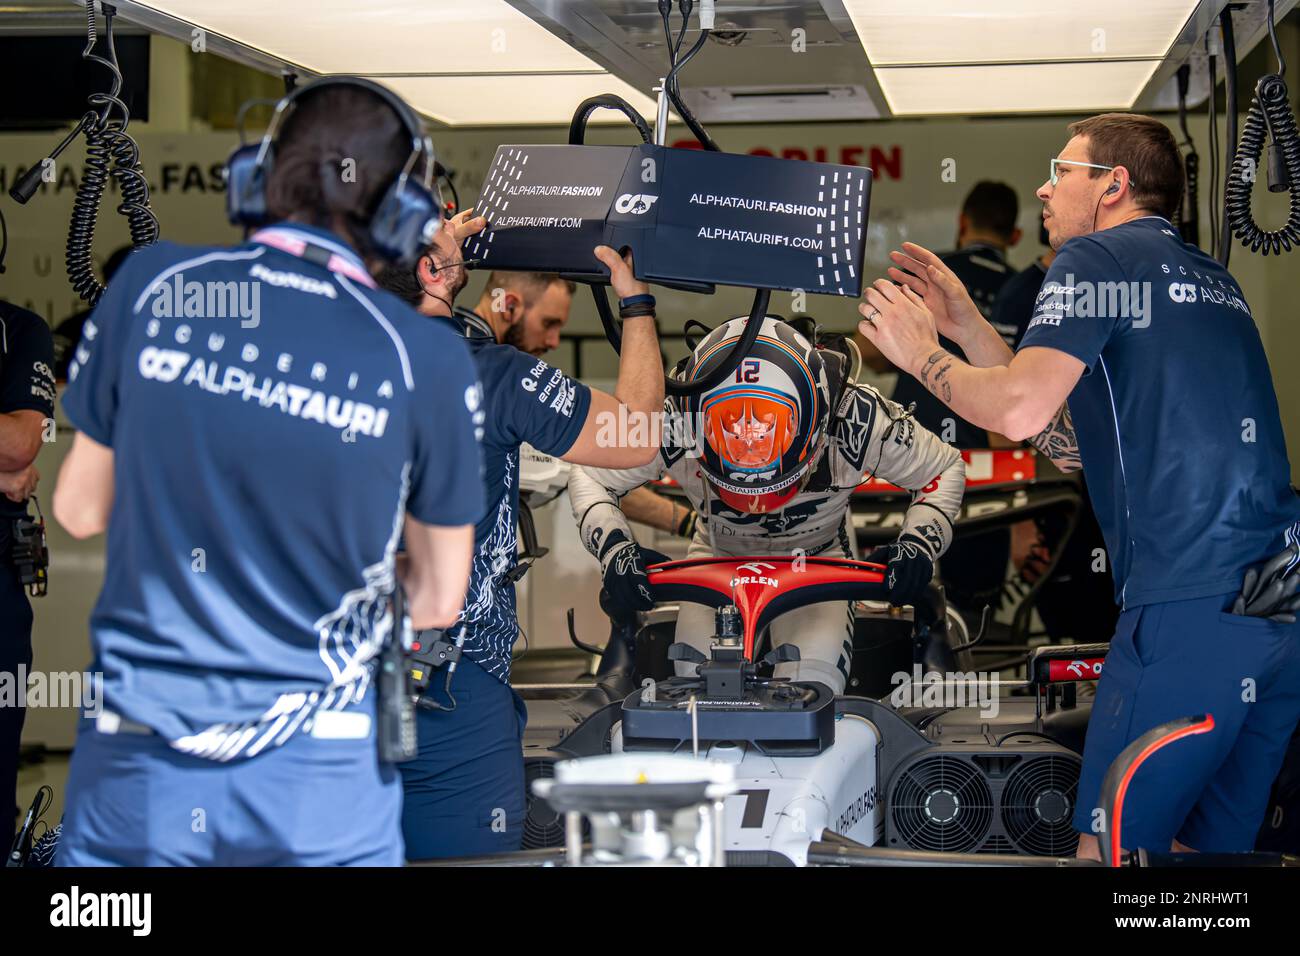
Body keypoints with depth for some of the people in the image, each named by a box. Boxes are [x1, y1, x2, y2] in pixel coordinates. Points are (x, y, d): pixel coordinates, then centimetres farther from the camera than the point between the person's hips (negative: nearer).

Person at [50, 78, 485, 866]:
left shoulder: (150, 284, -5)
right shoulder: (428, 360, -9)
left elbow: (80, 509, 6)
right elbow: (438, 601, 1)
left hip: (137, 770, 1)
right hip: (320, 781, -1)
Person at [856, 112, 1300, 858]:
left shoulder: (1097, 257, -1)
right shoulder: (1210, 278, 25)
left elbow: (1019, 410, -13)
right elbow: (1071, 444, 24)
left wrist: (918, 352, 6)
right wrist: (966, 328, 24)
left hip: (1193, 602, -9)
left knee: (1111, 850, -3)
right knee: (1209, 848, 14)